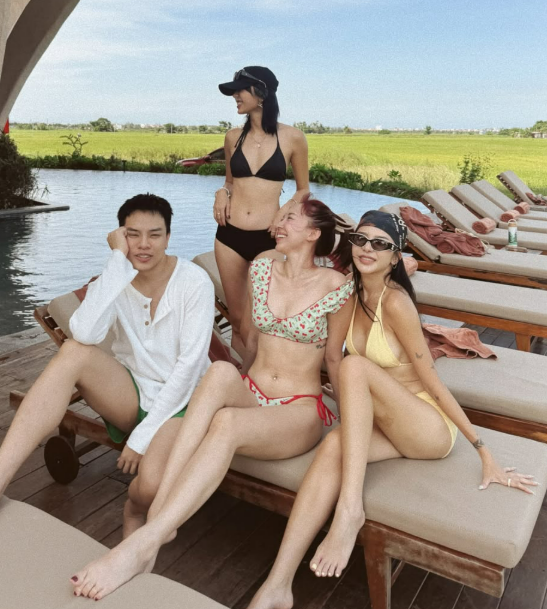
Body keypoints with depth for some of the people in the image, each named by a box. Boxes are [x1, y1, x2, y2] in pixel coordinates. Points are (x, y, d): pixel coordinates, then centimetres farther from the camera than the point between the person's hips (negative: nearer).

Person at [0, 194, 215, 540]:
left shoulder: (194, 282, -12)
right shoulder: (116, 278, -3)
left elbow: (190, 364, -17)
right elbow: (85, 333, -25)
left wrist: (144, 435, -18)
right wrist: (119, 261, -25)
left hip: (178, 400, -3)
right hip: (130, 394, 3)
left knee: (152, 485, -32)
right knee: (75, 352, -27)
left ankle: (135, 513, 8)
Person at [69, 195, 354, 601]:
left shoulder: (336, 286, -6)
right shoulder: (261, 270, 7)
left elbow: (333, 357, 5)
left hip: (301, 412, -3)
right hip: (248, 394, 4)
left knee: (226, 423, -37)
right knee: (222, 370, -34)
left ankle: (142, 544, -41)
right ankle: (158, 513, -39)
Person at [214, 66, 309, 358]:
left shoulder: (292, 138, -2)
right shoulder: (233, 137, 7)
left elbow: (303, 189, 8)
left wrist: (286, 210, -10)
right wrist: (222, 193, -1)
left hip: (268, 238, -3)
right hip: (229, 235, 3)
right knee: (237, 320, 11)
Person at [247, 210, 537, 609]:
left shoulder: (395, 301, -19)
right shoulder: (354, 295, 3)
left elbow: (432, 382, -17)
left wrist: (484, 452, -16)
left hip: (431, 429, -5)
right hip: (389, 426, 6)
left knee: (355, 366, -30)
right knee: (335, 445, -28)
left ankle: (350, 508, -32)